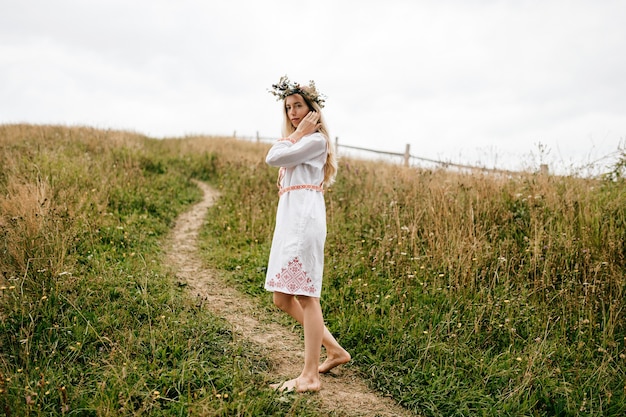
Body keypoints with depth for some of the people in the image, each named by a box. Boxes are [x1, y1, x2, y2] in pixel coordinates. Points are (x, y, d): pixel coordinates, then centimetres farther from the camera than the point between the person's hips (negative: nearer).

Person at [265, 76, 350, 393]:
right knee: (283, 298, 10)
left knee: (305, 296, -8)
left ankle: (310, 376, 0)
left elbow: (273, 158, -11)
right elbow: (274, 156, 14)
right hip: (288, 221, 10)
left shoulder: (315, 140, -4)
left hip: (304, 221, -10)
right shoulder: (298, 140, 26)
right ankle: (334, 350, 21)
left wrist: (299, 132, -3)